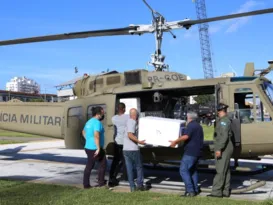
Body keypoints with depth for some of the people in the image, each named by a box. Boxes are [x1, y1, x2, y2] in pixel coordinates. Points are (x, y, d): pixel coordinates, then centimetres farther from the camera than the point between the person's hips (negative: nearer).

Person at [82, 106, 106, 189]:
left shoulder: (89, 122, 13)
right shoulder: (97, 122, -17)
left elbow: (84, 132, 29)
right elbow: (96, 136, -27)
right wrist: (98, 148, -25)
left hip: (88, 147, 9)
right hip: (95, 148, -9)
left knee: (89, 166, 14)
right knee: (103, 163, 8)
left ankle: (86, 184, 17)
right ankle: (101, 182, 12)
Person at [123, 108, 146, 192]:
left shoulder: (129, 121, 15)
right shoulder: (133, 122, -11)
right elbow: (130, 135, -22)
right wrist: (139, 141, -21)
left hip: (125, 149, 7)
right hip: (133, 149, -7)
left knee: (129, 168, 6)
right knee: (139, 167, 7)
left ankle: (132, 186, 8)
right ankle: (140, 184, 8)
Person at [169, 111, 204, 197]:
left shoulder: (191, 125, -11)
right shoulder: (199, 126, 19)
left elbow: (186, 136, -26)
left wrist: (175, 141, -21)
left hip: (190, 152, -10)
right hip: (197, 152, 10)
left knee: (183, 170, -8)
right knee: (193, 170, 19)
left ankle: (190, 191, -13)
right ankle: (195, 189, 20)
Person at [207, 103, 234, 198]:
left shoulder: (224, 121, -14)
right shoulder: (223, 120, 16)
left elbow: (225, 136, -23)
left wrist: (219, 149, -24)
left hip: (223, 149, -10)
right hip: (224, 149, 10)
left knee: (220, 170, -9)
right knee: (225, 170, 10)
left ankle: (217, 191, -8)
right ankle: (225, 191, 14)